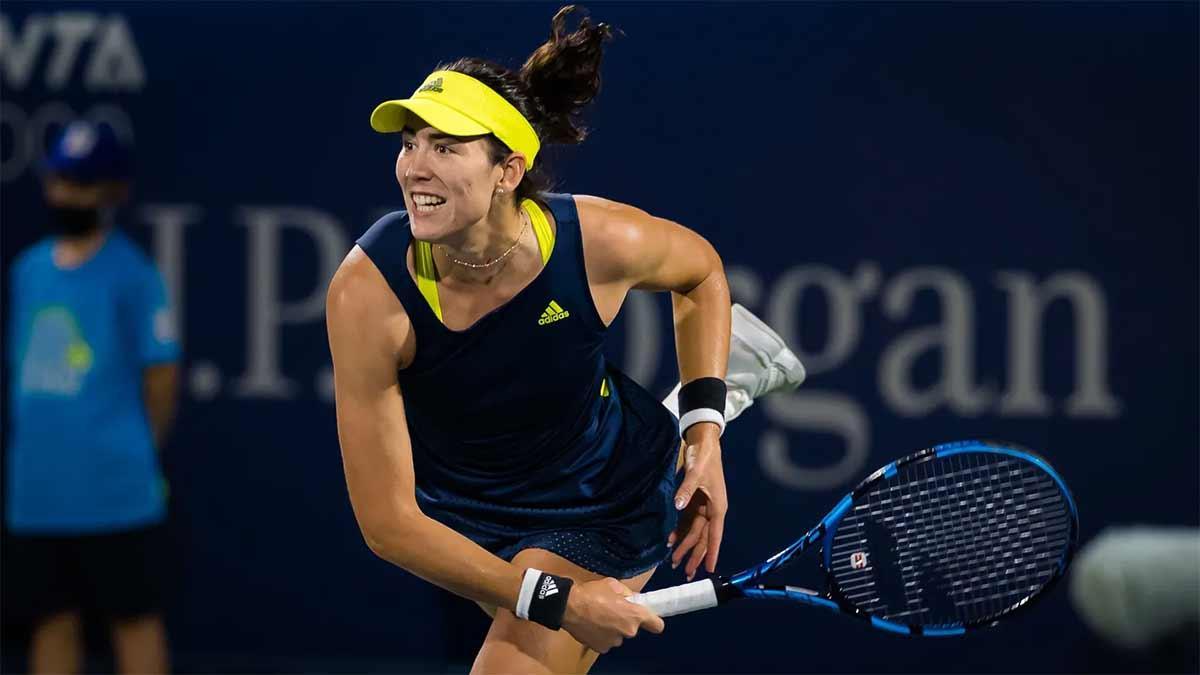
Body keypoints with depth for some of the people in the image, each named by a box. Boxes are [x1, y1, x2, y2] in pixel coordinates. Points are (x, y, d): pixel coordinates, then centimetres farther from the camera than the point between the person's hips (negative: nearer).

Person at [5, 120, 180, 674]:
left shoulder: (131, 273, -7)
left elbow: (161, 378, -6)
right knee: (52, 621, 11)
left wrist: (129, 454, 1)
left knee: (134, 620, 0)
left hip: (114, 496, -6)